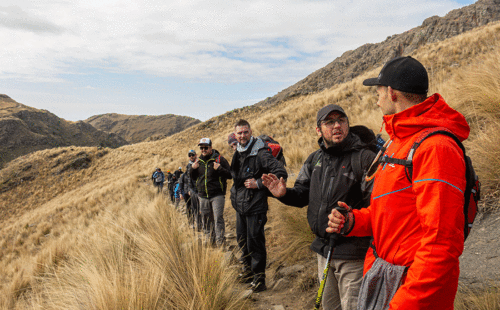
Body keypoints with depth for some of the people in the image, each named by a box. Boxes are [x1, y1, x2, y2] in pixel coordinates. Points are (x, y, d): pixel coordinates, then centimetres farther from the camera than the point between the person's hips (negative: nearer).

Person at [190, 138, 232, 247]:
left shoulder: (219, 159, -5)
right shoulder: (198, 160, 12)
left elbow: (230, 174, -7)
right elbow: (193, 177, 20)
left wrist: (219, 169, -23)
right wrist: (193, 168, 0)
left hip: (217, 195, -6)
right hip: (203, 196, 6)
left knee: (218, 219, -11)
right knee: (206, 220, 12)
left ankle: (220, 243, -6)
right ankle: (211, 241, 26)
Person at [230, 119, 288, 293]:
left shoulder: (260, 153, -15)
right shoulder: (237, 153, 11)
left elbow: (281, 173, -22)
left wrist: (258, 183, -20)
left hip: (255, 206, -8)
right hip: (240, 205, 8)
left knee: (255, 242, -2)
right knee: (242, 240, 18)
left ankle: (259, 279, 12)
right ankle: (248, 271, 36)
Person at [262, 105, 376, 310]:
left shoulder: (364, 157, -13)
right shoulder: (314, 159, 9)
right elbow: (302, 195, 14)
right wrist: (285, 194, -7)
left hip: (352, 253, -7)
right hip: (323, 249, 7)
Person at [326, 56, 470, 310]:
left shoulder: (435, 147, -21)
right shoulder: (397, 142, 11)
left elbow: (442, 243, -26)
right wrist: (352, 222, -1)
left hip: (414, 288, -9)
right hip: (379, 272, 9)